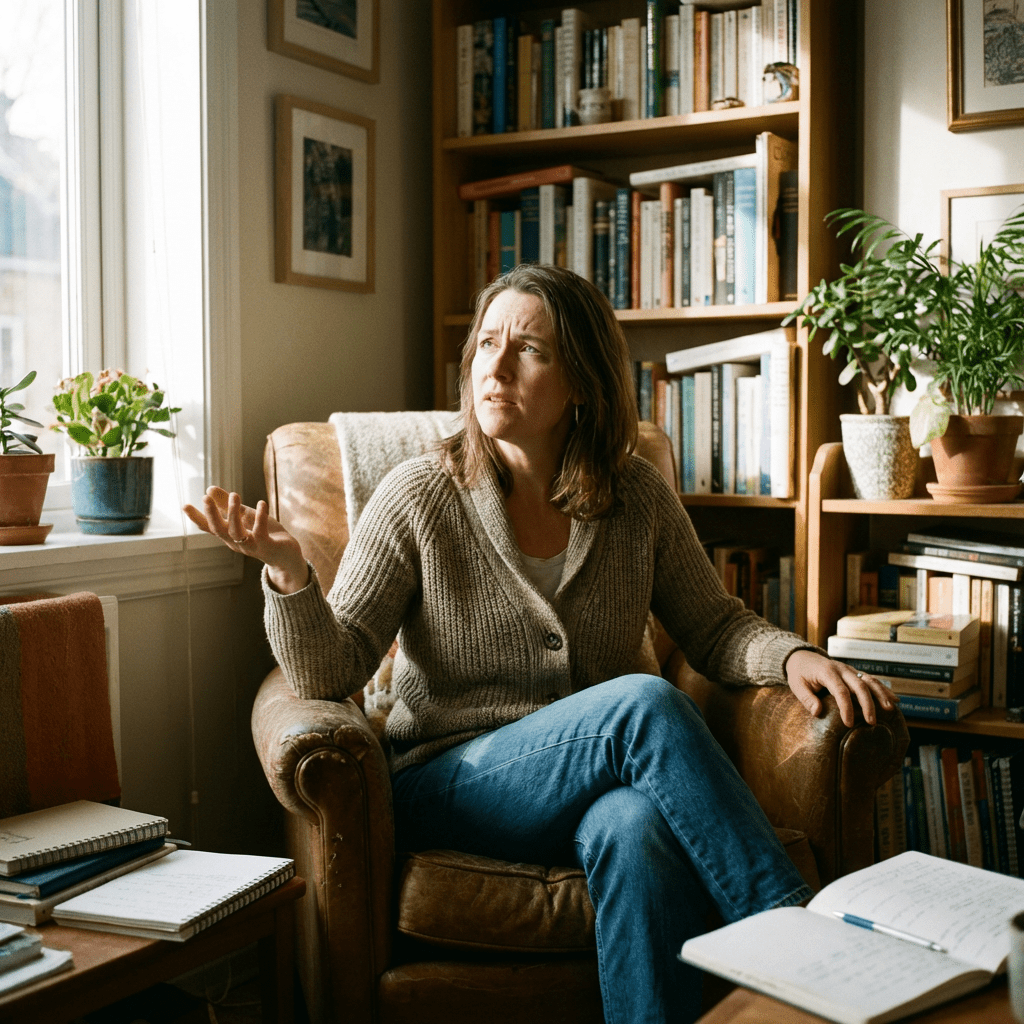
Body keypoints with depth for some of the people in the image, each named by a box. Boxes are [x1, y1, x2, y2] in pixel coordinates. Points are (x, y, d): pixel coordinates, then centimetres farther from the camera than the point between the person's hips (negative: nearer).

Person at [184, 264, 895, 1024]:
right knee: (645, 701, -29)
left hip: (608, 781, 2)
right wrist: (289, 574, -28)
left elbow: (714, 627, 11)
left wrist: (793, 656, -10)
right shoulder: (418, 498, -5)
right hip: (450, 784, -2)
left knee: (638, 827, -36)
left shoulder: (637, 496, 3)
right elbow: (330, 673, -8)